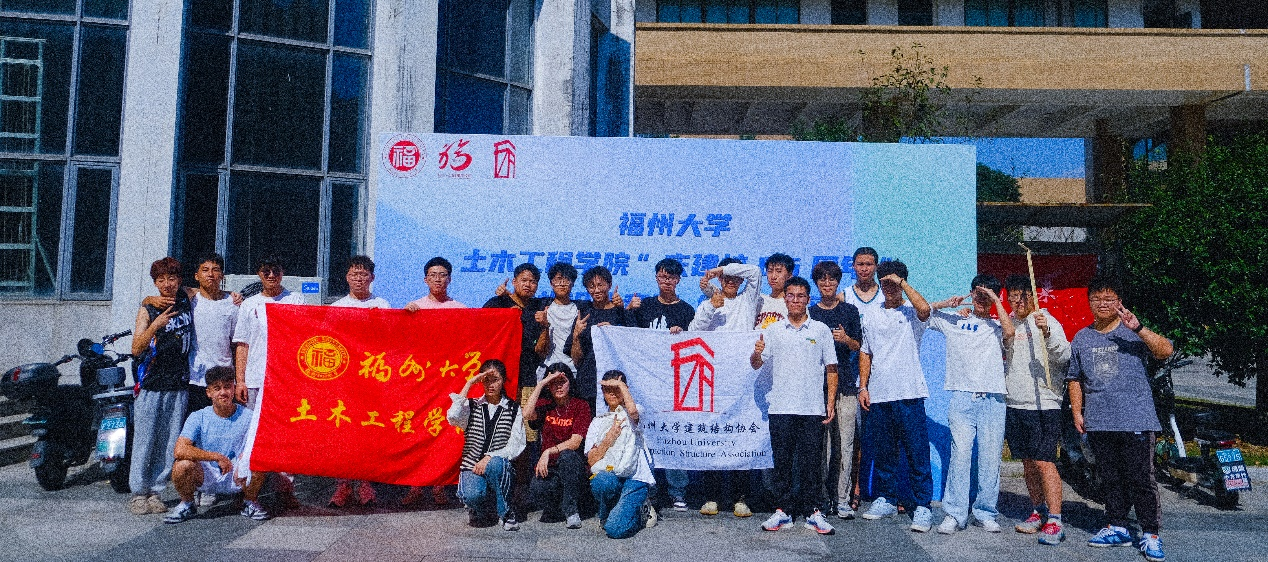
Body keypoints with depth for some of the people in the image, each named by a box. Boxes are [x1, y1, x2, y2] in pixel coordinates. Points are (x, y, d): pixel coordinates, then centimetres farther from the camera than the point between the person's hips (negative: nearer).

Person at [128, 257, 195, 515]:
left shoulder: (187, 302, 7)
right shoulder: (148, 309, 1)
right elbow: (136, 349, -7)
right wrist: (155, 325, -22)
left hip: (179, 386, 2)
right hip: (151, 385, -2)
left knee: (169, 443, 4)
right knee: (144, 440, 0)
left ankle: (155, 491, 14)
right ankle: (139, 493, 11)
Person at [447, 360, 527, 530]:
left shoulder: (513, 409, 8)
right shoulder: (471, 406, 9)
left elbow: (515, 446, -2)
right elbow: (453, 417, -15)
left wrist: (490, 457, -18)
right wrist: (469, 384, -11)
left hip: (500, 468, 0)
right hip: (472, 467, 0)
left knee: (495, 463, -36)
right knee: (472, 495, -33)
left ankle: (506, 513, -14)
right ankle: (479, 508, 6)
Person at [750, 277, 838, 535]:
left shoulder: (821, 330, 7)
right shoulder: (773, 330, 9)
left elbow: (831, 368, 8)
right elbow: (756, 364, 4)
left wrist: (831, 402, 0)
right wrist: (757, 353, -19)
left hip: (813, 407, -1)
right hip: (781, 407, 1)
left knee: (810, 461, 3)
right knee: (782, 460, 4)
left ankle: (812, 511, 13)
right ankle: (782, 511, 13)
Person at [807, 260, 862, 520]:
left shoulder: (849, 311, 10)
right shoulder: (810, 313, 11)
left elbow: (858, 346, 11)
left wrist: (846, 339, -9)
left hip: (845, 384, 0)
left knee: (845, 444, -1)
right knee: (821, 444, 0)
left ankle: (843, 499, 5)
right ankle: (821, 496, 9)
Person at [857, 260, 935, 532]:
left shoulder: (912, 313, 3)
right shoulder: (870, 317, 16)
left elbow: (924, 309, -23)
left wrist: (902, 281, -13)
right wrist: (863, 387, 8)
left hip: (908, 394, -4)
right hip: (877, 395, 4)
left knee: (916, 452, -3)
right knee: (883, 453, 12)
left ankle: (922, 505, 2)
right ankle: (885, 499, 24)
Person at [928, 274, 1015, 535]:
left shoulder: (997, 326, 15)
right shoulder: (955, 321, 17)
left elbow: (1009, 332, -9)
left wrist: (996, 299, -3)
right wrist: (947, 303, 8)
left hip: (992, 399, 1)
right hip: (962, 397, 0)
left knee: (990, 457, 1)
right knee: (960, 453, -9)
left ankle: (986, 513, 14)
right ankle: (954, 514, -6)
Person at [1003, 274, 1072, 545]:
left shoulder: (1047, 321, -6)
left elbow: (1064, 357, -22)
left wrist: (1047, 333, -36)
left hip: (1043, 404, -6)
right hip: (1014, 404, 6)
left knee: (1044, 462, -10)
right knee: (1028, 462, 13)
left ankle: (1055, 522, -6)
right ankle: (1038, 512, 25)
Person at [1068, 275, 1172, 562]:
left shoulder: (1133, 333, 1)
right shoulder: (1081, 339, 13)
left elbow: (1166, 351, -16)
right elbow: (1075, 379, 19)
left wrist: (1138, 328, -26)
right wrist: (1077, 412, 11)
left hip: (1135, 420, -4)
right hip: (1098, 422, 4)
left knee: (1141, 479, -3)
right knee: (1110, 479, 12)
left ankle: (1151, 533, 6)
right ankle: (1117, 528, 22)